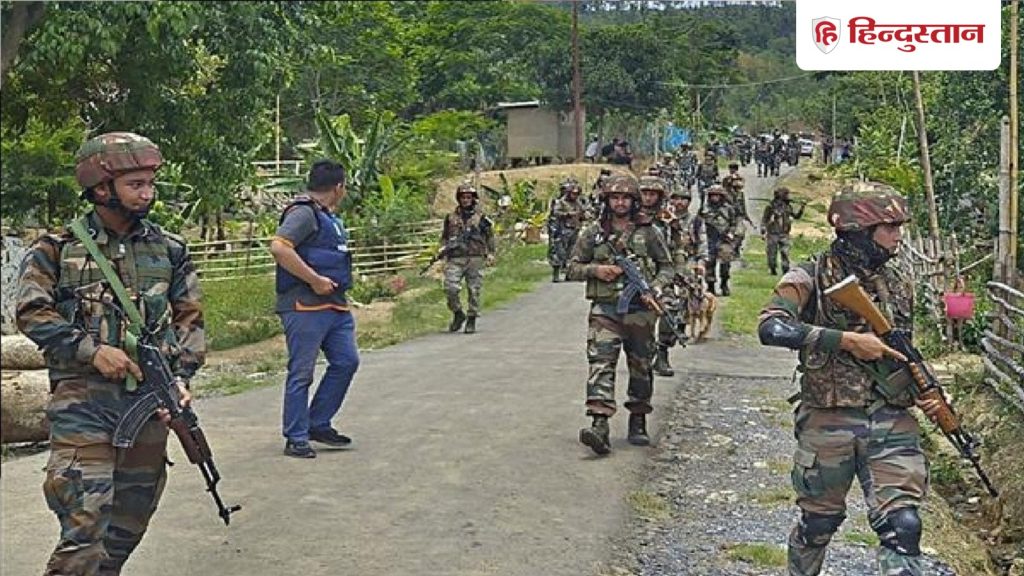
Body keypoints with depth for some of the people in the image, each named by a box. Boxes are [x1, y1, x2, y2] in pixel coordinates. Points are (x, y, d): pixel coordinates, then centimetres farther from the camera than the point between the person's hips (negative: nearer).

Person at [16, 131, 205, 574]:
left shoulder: (169, 250, 9)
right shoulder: (57, 249, 0)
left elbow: (190, 317, 11)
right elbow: (33, 314, -3)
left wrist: (182, 375, -2)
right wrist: (92, 350, -14)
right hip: (83, 396, -4)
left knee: (131, 518, 12)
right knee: (86, 520, -13)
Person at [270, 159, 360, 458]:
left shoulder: (330, 216, 19)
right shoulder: (303, 212, -12)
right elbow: (278, 247, -25)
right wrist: (315, 280, -23)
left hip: (336, 305, 10)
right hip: (305, 307, -10)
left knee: (346, 361, 9)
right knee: (301, 373, -2)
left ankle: (319, 424, 21)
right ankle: (296, 438, 7)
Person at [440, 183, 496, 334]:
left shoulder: (481, 218, 7)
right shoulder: (451, 218, 12)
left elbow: (490, 237, 11)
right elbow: (444, 237, 19)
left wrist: (490, 254, 2)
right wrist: (445, 250, 3)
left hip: (475, 259, -1)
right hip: (455, 259, 1)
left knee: (474, 291, 0)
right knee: (450, 288, -12)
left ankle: (471, 321, 11)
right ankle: (458, 314, 9)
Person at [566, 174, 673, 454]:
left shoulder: (647, 232, 6)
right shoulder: (594, 232, 6)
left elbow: (667, 267, 11)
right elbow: (573, 267, 10)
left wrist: (655, 288, -7)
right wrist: (596, 270, -9)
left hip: (639, 309, 1)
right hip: (605, 308, -1)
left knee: (640, 368, 9)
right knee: (601, 364, -16)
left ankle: (638, 423, 25)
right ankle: (600, 425, -26)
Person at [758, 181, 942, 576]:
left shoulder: (899, 284, 11)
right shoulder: (811, 277, -7)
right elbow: (772, 327, -25)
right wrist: (848, 339, -24)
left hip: (893, 423, 4)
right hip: (829, 422, -3)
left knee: (903, 526, -6)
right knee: (818, 522, 13)